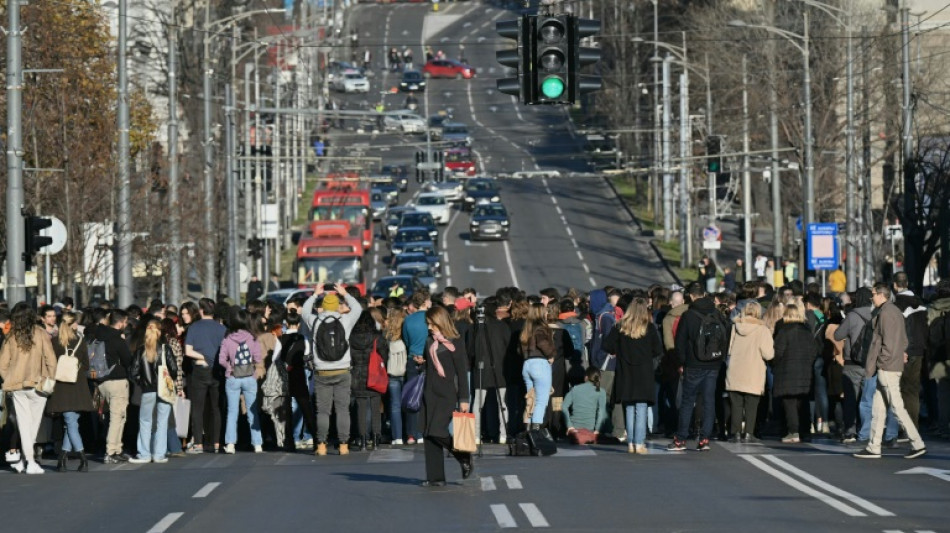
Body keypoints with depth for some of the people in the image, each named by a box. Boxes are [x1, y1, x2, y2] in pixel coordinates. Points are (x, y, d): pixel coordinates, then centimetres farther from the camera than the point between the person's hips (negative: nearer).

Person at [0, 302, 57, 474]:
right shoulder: (41, 334, -5)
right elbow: (51, 360, -8)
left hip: (17, 386, 2)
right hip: (37, 383, -2)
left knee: (24, 423, 6)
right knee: (33, 424, 8)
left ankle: (29, 461, 1)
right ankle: (25, 460, 7)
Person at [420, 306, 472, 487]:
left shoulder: (454, 344, -6)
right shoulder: (429, 343, 13)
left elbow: (462, 373, -7)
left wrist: (463, 399, -10)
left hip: (447, 395, -7)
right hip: (430, 394, 7)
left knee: (438, 432, -17)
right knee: (429, 435, 1)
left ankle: (465, 459, 6)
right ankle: (435, 477, 4)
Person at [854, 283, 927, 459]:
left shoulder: (885, 313, -13)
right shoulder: (896, 311, 17)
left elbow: (887, 342, -18)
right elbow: (904, 340, 21)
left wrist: (876, 364, -14)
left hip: (887, 367, -10)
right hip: (895, 365, 10)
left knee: (897, 407, -7)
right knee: (878, 407, 10)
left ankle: (917, 444, -7)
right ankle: (874, 448, 11)